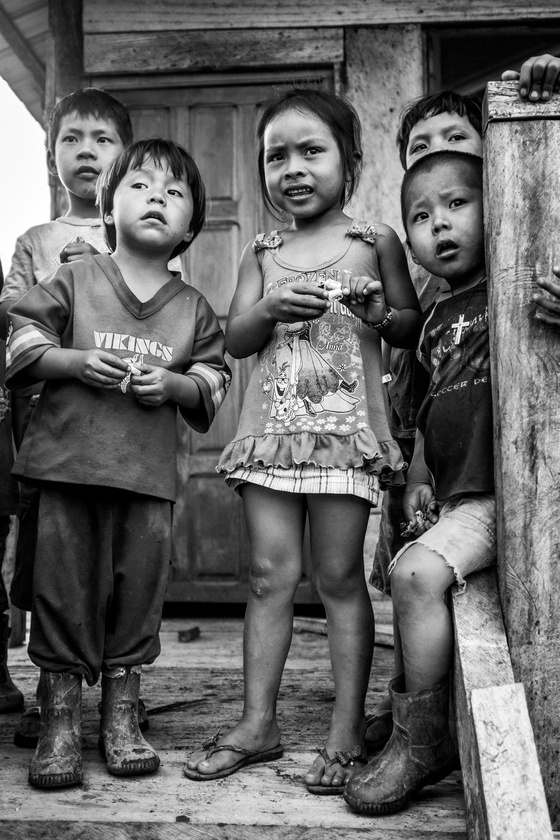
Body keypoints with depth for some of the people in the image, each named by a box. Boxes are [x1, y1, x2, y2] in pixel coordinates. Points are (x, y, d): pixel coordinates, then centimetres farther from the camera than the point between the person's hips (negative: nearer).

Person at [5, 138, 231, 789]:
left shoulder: (194, 308, 10)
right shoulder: (74, 279, 5)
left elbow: (213, 380, 12)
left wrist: (173, 383, -8)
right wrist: (78, 362, -11)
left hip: (149, 472, 2)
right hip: (68, 461, -1)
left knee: (138, 583, 4)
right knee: (64, 583, 2)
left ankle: (121, 716, 20)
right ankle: (59, 720, 14)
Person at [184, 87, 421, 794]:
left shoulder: (374, 241, 7)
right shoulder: (261, 254, 14)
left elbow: (413, 330, 10)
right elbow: (235, 340, 8)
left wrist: (381, 313, -10)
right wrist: (271, 308, -10)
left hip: (344, 424, -3)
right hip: (270, 426, 3)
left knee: (339, 577, 0)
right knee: (270, 575, 4)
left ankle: (348, 728, 9)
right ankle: (258, 722, 12)